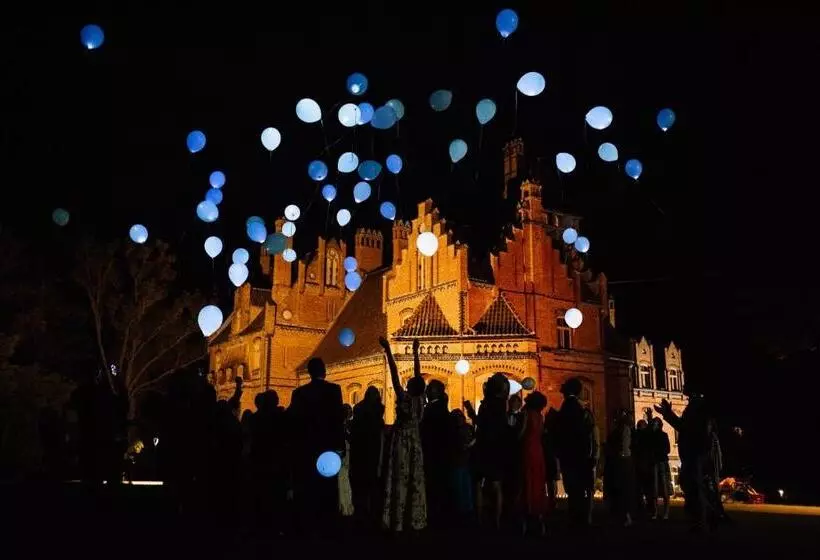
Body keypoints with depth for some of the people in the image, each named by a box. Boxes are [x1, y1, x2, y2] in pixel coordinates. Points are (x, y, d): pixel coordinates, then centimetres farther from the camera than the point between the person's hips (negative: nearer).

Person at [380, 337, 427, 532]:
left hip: (402, 443, -5)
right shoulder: (421, 399, -2)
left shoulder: (405, 398, -15)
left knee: (400, 481, -3)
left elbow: (395, 375, -19)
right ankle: (415, 519, 12)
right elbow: (418, 374, 4)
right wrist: (415, 352, 11)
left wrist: (388, 351, -19)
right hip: (415, 444, 5)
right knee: (415, 481, 7)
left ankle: (399, 521, -2)